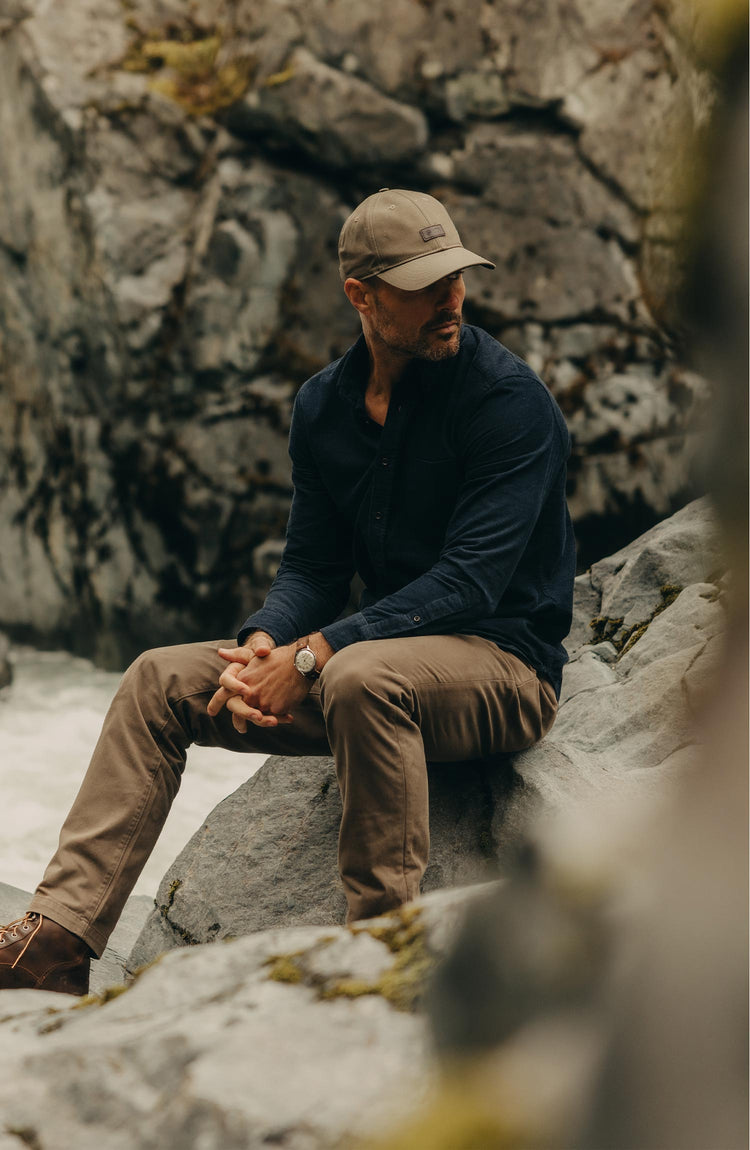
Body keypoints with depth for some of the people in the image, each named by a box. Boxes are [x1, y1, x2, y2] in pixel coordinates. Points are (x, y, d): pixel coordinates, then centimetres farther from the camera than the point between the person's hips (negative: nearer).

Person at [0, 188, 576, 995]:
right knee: (159, 681, -3)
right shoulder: (324, 406, 5)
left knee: (360, 676, -39)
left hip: (504, 664, -7)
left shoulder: (507, 398, -16)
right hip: (385, 654, 7)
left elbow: (472, 581, -22)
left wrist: (313, 655, -26)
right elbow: (313, 566, 9)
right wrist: (263, 645, -14)